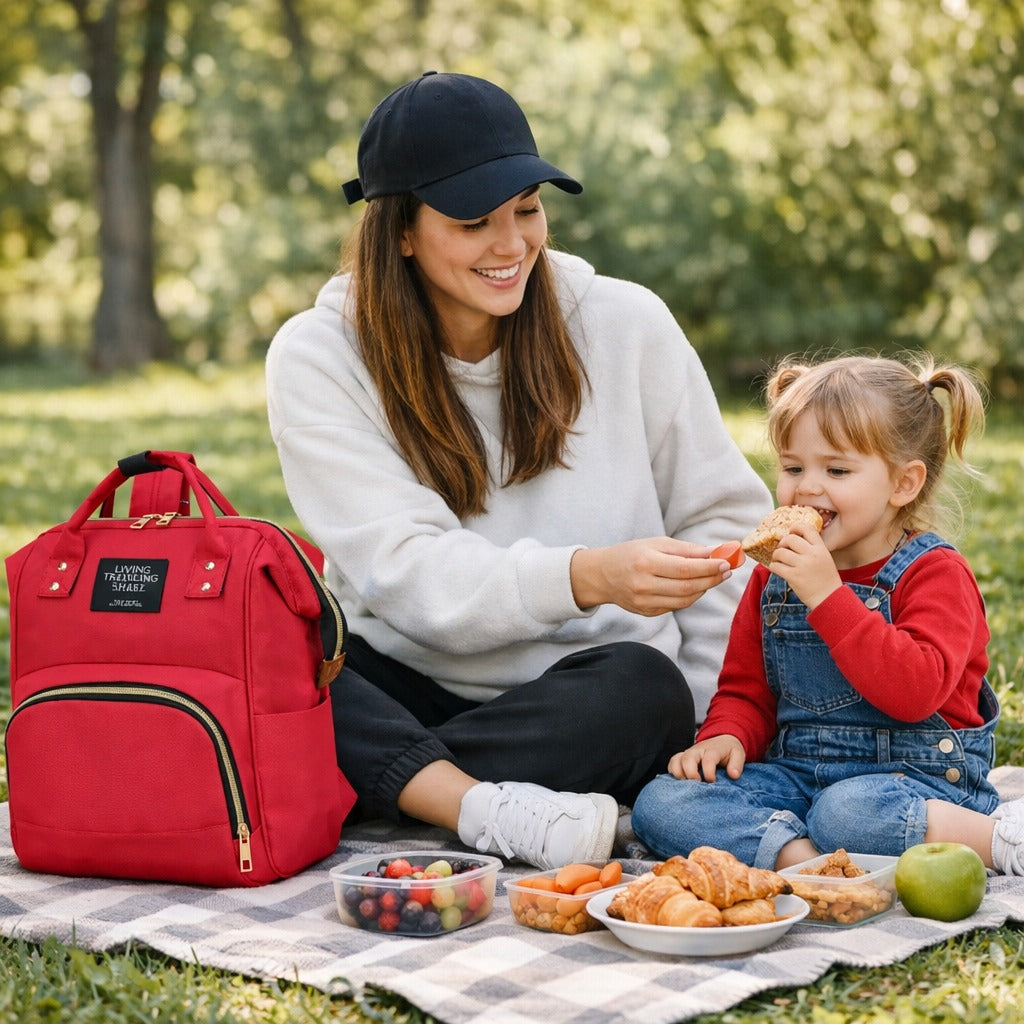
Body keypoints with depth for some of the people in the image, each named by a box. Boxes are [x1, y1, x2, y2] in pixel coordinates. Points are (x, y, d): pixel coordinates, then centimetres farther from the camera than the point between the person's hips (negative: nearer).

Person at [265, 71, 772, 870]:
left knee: (644, 687, -33)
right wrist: (588, 577, -34)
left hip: (581, 712, 1)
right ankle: (496, 814, -38)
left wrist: (709, 727, -6)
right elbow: (408, 573, -15)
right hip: (407, 688, -1)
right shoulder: (318, 359, -4)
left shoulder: (627, 325, 1)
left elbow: (725, 517, 7)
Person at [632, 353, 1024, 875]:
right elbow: (745, 690, 18)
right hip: (800, 770, 6)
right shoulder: (773, 577, 12)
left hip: (916, 777, -5)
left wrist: (828, 595, -26)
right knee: (660, 803, -17)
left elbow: (915, 692, -24)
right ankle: (793, 852, -34)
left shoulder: (935, 573, -6)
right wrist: (726, 736, -6)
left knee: (848, 811, -41)